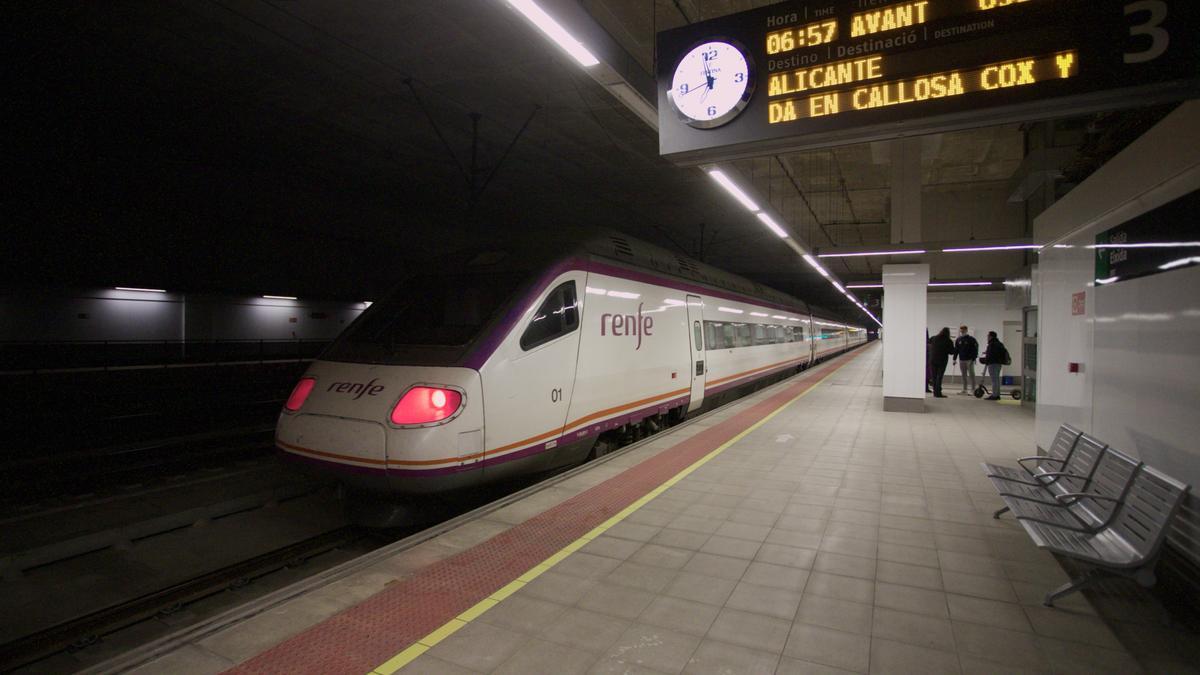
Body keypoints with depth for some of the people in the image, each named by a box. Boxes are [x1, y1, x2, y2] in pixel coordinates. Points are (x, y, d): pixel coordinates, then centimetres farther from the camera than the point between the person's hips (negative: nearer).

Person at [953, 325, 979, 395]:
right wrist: (954, 359, 7)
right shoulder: (958, 340, 9)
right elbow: (956, 350, 12)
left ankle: (973, 389, 2)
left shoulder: (971, 340, -5)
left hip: (969, 360, -5)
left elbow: (975, 350, -8)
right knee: (963, 375, 9)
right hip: (961, 360, 5)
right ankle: (964, 390, 14)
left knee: (971, 374, -2)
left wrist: (973, 359, -15)